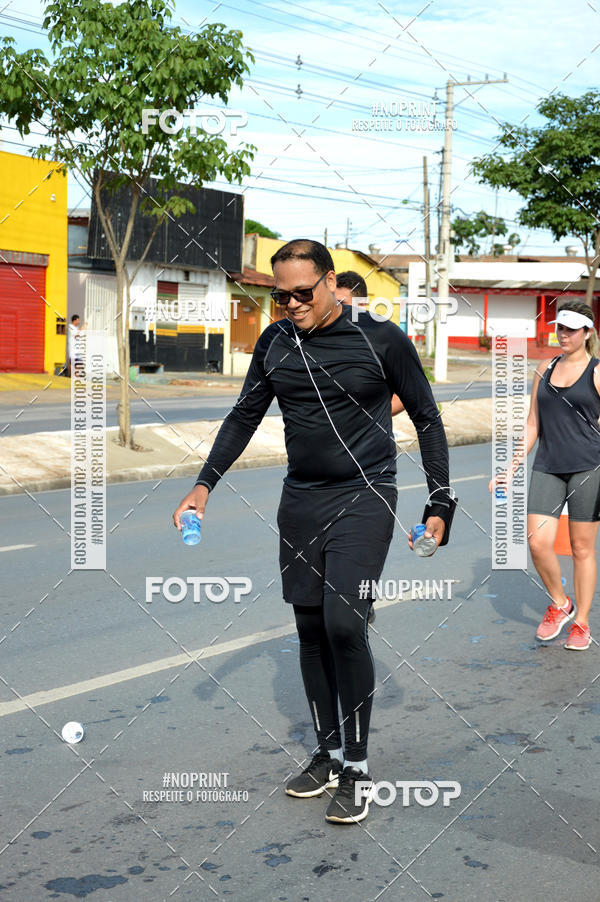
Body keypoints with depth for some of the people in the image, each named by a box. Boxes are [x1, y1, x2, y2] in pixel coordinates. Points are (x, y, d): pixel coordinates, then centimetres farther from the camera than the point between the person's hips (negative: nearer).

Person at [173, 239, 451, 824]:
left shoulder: (381, 341, -7)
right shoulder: (275, 342, 6)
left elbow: (427, 420, 1)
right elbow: (245, 415, 14)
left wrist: (440, 505, -2)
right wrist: (205, 484, 4)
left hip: (364, 498, -5)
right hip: (300, 501, 5)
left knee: (343, 623, -15)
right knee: (310, 629, 7)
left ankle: (357, 768, -1)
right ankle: (328, 755, 21)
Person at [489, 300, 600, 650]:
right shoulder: (545, 369, 13)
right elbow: (533, 426, 17)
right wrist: (511, 469, 13)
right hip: (547, 467, 4)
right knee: (538, 543, -7)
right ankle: (559, 604, 18)